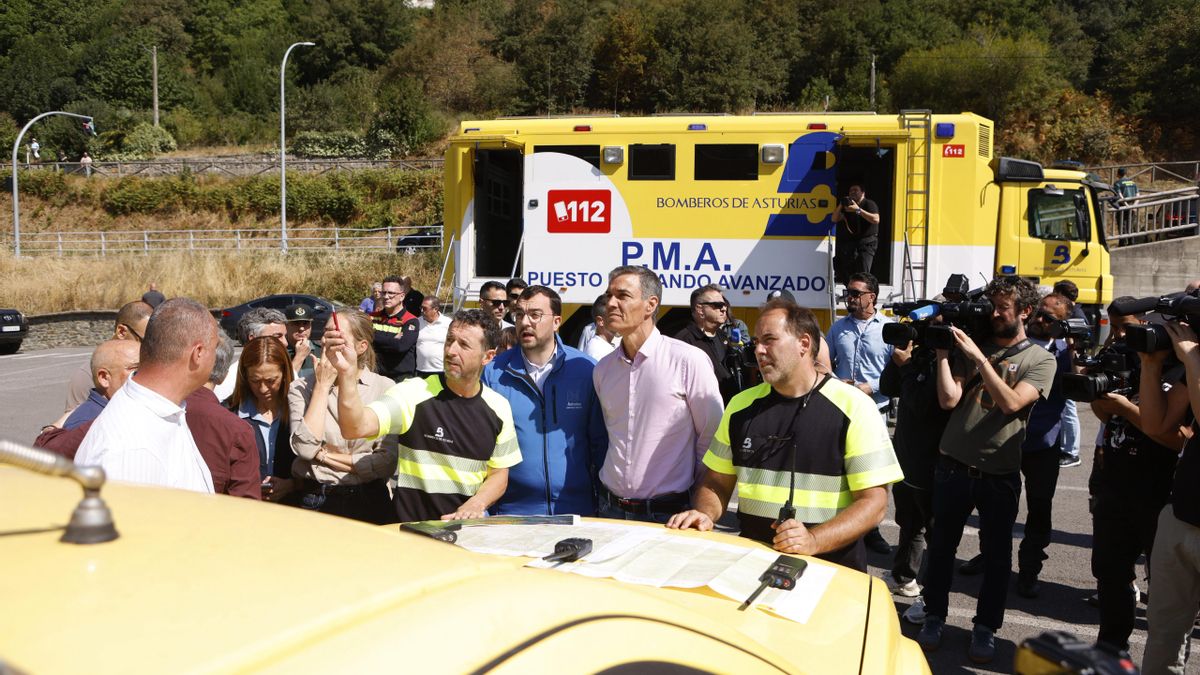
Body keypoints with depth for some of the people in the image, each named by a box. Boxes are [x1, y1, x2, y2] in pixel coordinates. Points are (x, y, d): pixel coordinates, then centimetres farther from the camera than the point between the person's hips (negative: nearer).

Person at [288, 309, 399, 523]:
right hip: (315, 501, 1)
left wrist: (327, 457, -6)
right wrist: (323, 385, -8)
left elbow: (388, 462, -6)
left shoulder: (384, 388, -1)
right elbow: (305, 448, -13)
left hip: (369, 503, -1)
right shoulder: (301, 387, 3)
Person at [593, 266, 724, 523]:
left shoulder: (689, 360, -11)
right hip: (611, 510, 5)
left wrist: (699, 507, -2)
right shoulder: (602, 369, 7)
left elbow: (712, 439, -5)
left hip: (669, 512, -4)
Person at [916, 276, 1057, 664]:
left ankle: (986, 629, 22)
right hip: (954, 467, 2)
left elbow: (1011, 403, -17)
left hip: (1000, 474, -2)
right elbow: (949, 399, -3)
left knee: (996, 554, 6)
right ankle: (934, 619, 26)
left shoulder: (1040, 360, 0)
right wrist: (942, 353, -8)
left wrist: (979, 358, -20)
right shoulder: (970, 347, 6)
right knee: (941, 546, 10)